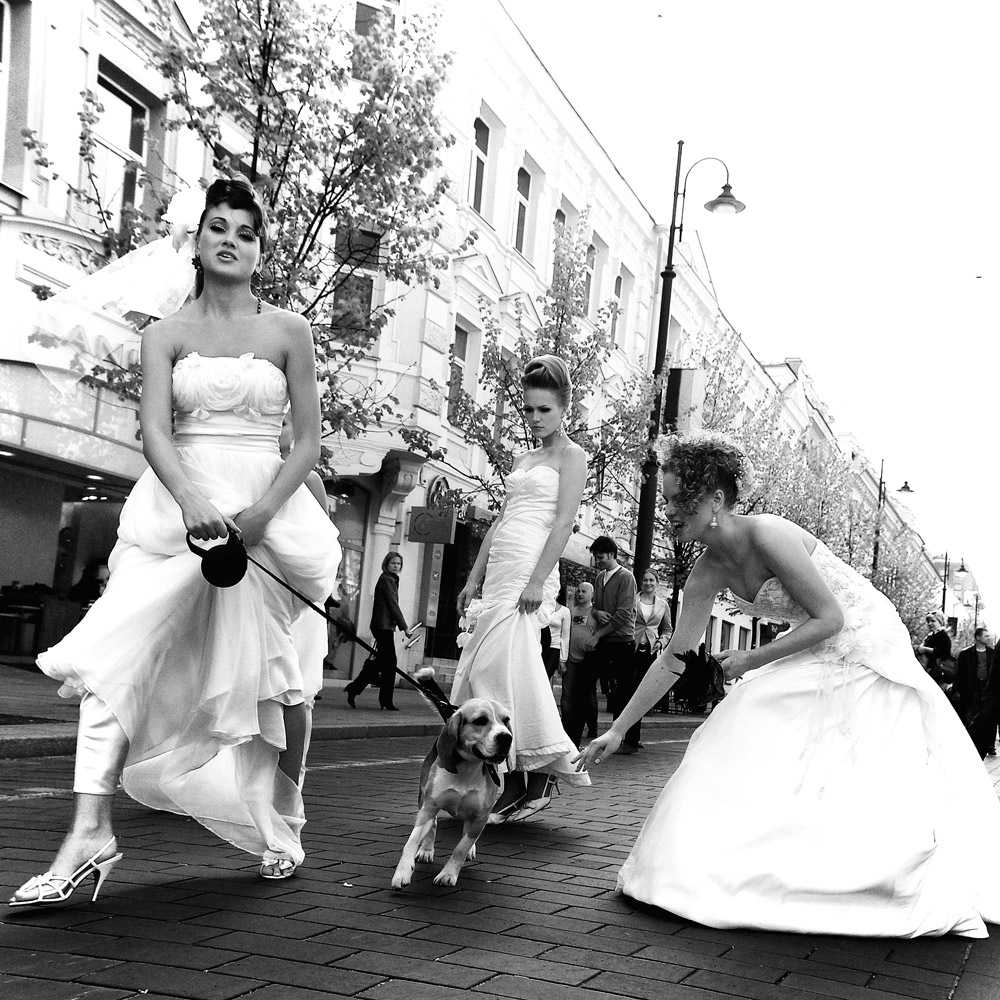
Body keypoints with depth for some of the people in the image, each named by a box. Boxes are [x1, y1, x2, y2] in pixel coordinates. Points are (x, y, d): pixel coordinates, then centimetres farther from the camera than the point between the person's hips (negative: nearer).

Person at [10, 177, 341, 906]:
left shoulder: (288, 332, 4)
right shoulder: (167, 334, 6)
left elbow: (309, 442, 2)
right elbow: (154, 431, -8)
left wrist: (260, 512, -14)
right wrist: (193, 501, -28)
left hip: (265, 510, -1)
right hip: (177, 506, 1)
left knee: (270, 672, 4)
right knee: (113, 659, -16)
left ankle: (284, 826, 25)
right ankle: (91, 834, -17)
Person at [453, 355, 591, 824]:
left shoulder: (571, 455, 1)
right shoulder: (522, 460, 23)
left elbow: (564, 522, -10)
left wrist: (537, 581, -19)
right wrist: (473, 580, 16)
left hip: (531, 567, -8)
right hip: (499, 568, 8)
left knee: (502, 666, -16)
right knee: (484, 669, 2)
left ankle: (537, 773, -8)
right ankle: (514, 781, 6)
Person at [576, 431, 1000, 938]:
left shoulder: (768, 536, -29)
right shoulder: (707, 573, -6)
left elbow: (830, 618, -24)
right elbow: (672, 658, -1)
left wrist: (753, 660, -21)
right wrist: (617, 730, -1)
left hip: (866, 646, -8)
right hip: (816, 657, 8)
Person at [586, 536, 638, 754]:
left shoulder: (625, 577, -8)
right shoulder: (600, 577, 14)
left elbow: (623, 614, -15)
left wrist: (598, 635, -14)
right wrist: (597, 613, -4)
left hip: (622, 642, -7)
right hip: (604, 644, 7)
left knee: (626, 693, -4)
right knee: (613, 693, 9)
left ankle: (631, 742, 0)